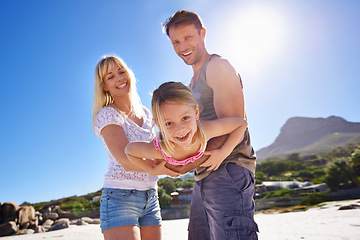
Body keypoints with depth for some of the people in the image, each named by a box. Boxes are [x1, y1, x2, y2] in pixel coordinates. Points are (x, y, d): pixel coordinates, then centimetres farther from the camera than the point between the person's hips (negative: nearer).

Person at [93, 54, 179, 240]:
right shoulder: (107, 115, -8)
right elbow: (125, 158, -20)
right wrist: (155, 168, -36)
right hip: (120, 197, -6)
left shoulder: (146, 113, 12)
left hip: (150, 199, 6)